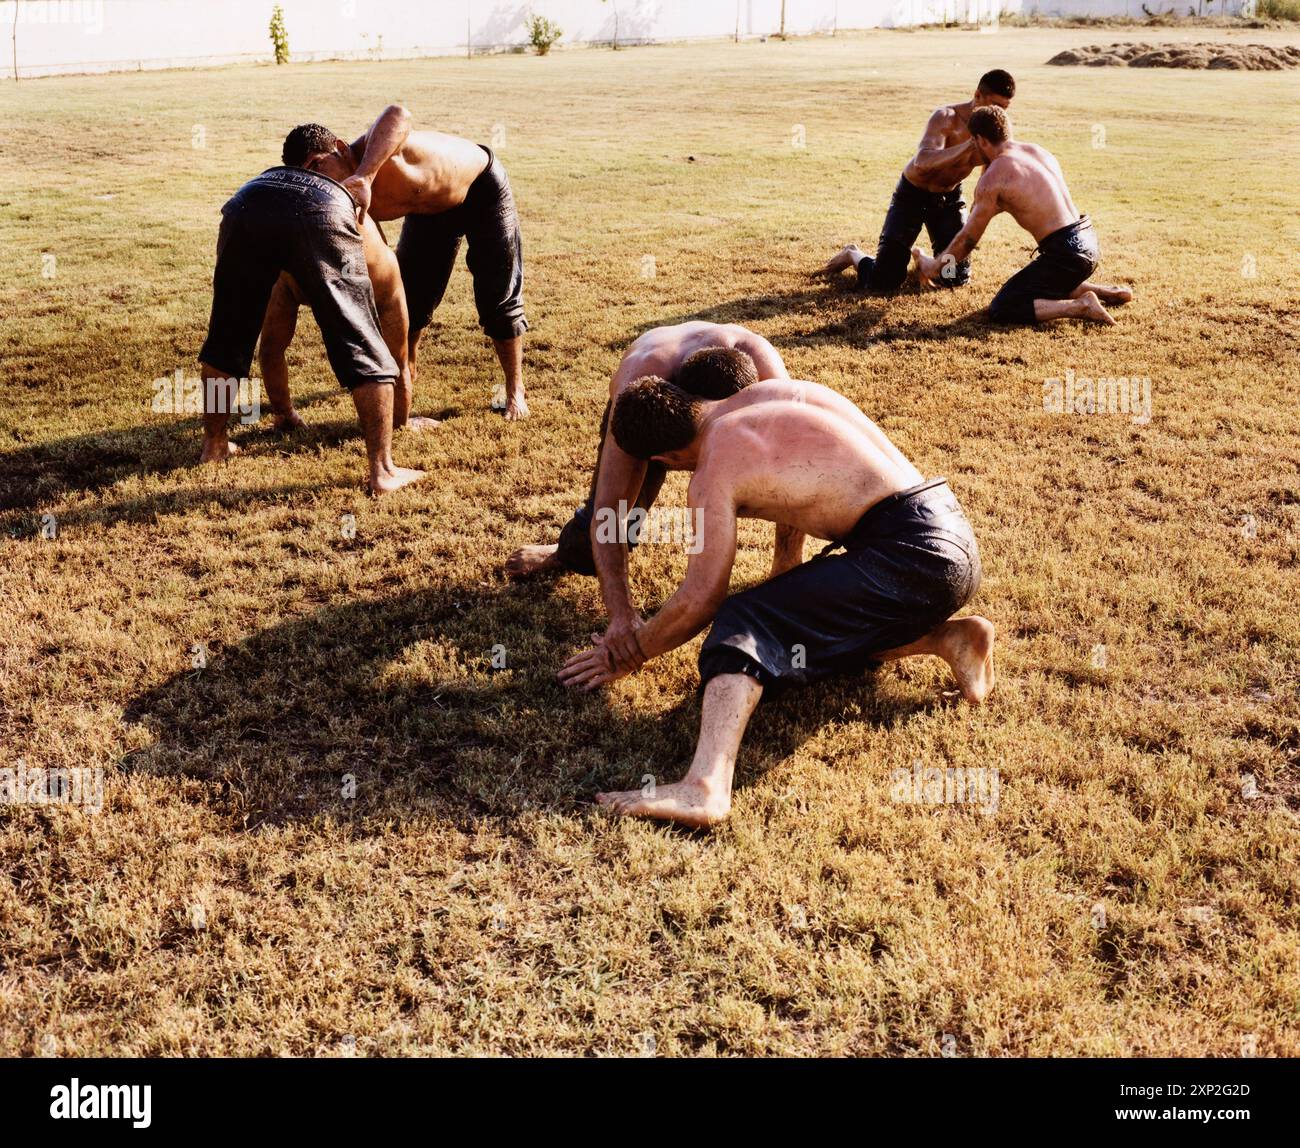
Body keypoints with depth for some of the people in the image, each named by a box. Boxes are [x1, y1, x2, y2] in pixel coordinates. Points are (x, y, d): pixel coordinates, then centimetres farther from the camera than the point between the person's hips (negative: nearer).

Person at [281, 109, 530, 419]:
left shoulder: (372, 149, -40)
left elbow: (398, 115, -66)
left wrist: (363, 177, -74)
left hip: (483, 187, -6)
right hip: (430, 206, 6)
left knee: (498, 299, -5)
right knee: (409, 294, 7)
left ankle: (515, 390, 10)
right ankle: (405, 369, 33)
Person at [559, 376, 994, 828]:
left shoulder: (715, 472, -6)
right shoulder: (770, 392, 17)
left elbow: (699, 601, -5)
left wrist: (630, 655, 9)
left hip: (912, 553, -9)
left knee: (744, 624, -15)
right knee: (812, 633, 23)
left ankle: (705, 786, -34)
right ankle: (945, 637, 11)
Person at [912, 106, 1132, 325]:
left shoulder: (993, 177, -10)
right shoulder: (1040, 151, 14)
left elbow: (968, 239, -3)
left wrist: (934, 266, 12)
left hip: (1065, 252, -8)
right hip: (1088, 242, 8)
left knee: (1000, 311, -5)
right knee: (1035, 289, 32)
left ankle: (1082, 306, -13)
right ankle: (1110, 292, 23)